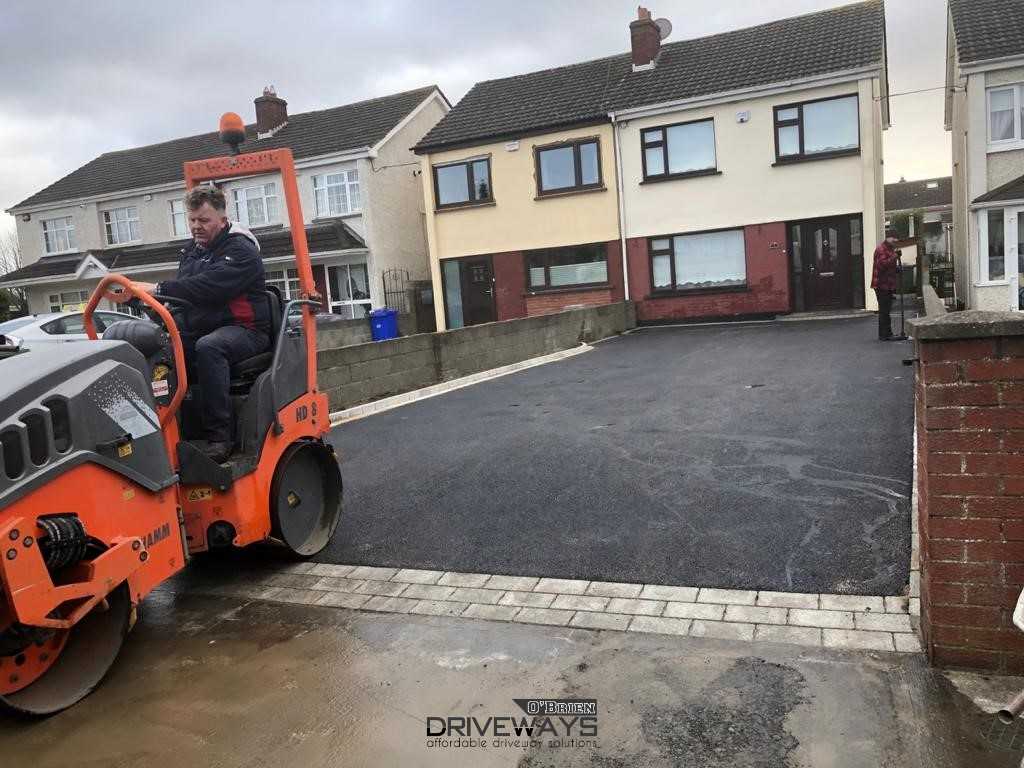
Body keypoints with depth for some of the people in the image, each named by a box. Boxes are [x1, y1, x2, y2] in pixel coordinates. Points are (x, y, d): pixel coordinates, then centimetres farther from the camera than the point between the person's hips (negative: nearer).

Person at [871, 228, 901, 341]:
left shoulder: (890, 248, 19)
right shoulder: (881, 249, -14)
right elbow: (883, 264, -26)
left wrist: (896, 268, 12)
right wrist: (895, 256, -29)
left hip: (888, 285, 10)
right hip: (882, 285, -10)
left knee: (886, 310, 15)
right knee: (884, 310, -8)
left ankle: (888, 333, 22)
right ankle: (883, 335, -4)